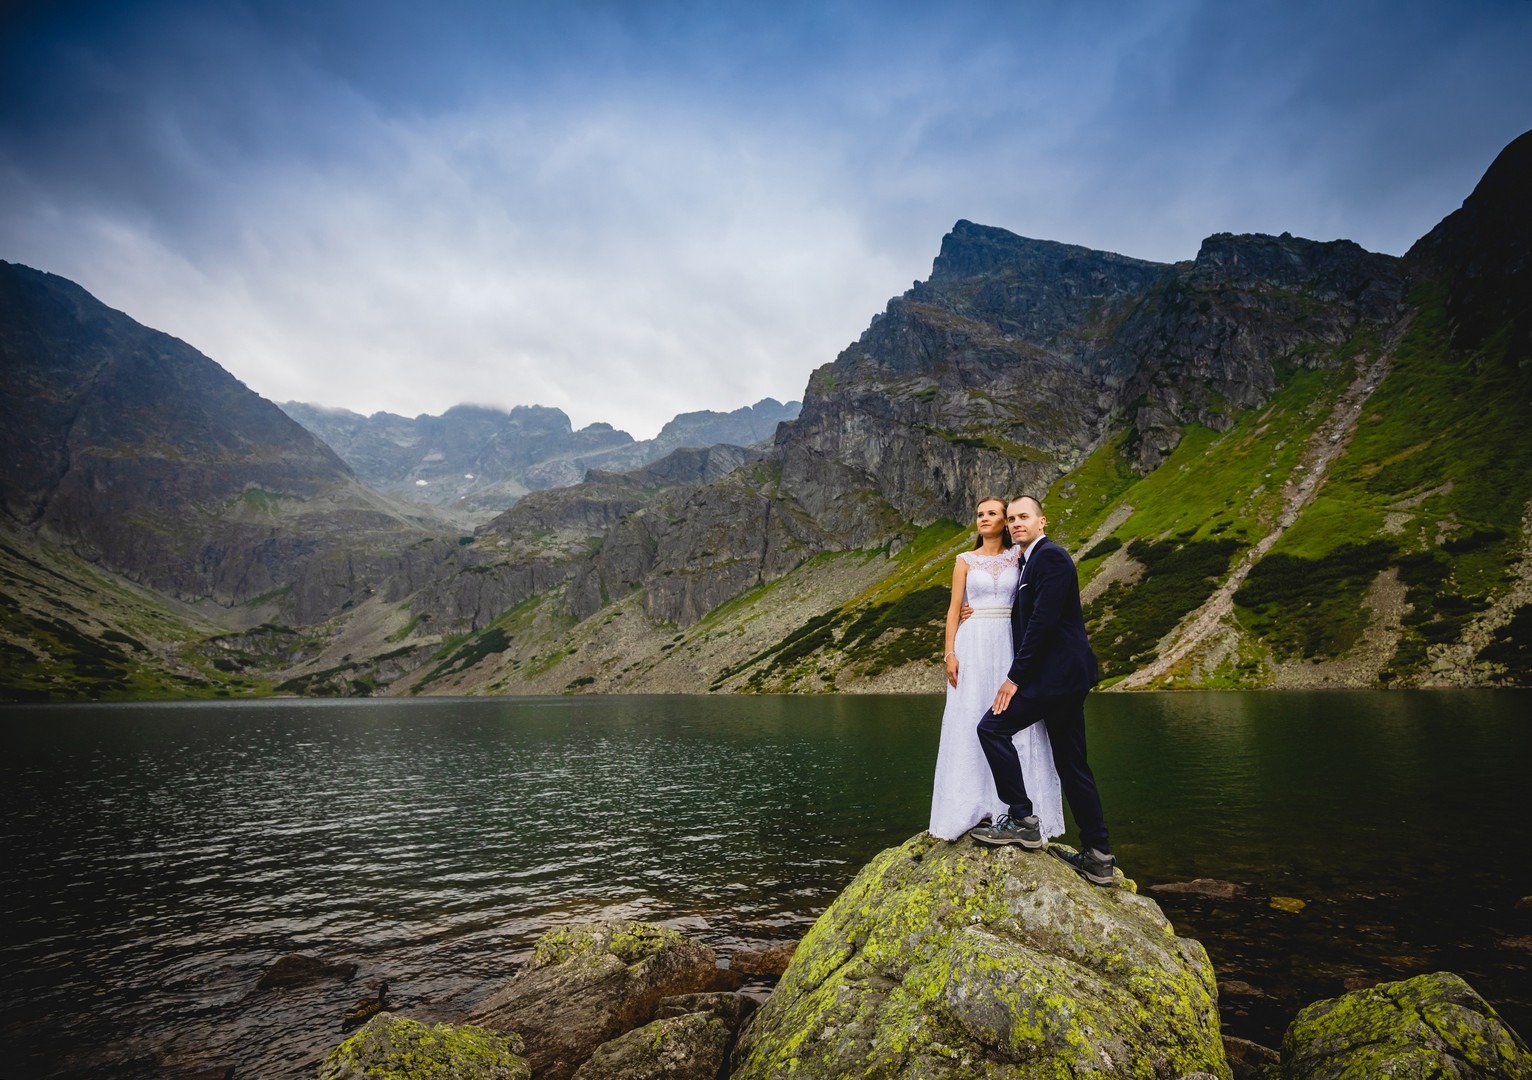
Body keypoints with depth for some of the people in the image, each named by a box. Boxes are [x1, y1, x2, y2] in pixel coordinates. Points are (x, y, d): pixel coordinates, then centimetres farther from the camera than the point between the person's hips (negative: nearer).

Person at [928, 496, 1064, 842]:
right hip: (974, 645, -1)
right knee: (970, 722, -2)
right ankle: (971, 807, 6)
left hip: (1010, 645, 1)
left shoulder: (1019, 556, 9)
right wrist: (950, 653, -5)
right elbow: (954, 608, 3)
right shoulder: (965, 561, 7)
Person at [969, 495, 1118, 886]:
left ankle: (1022, 818, -5)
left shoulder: (1050, 556, -11)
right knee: (1071, 765, 11)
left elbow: (1043, 620, -20)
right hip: (1067, 676, 10)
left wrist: (1015, 677, -18)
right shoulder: (1028, 562, 19)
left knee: (993, 727, -12)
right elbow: (1027, 621, 21)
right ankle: (1098, 856, 17)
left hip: (1056, 673, -10)